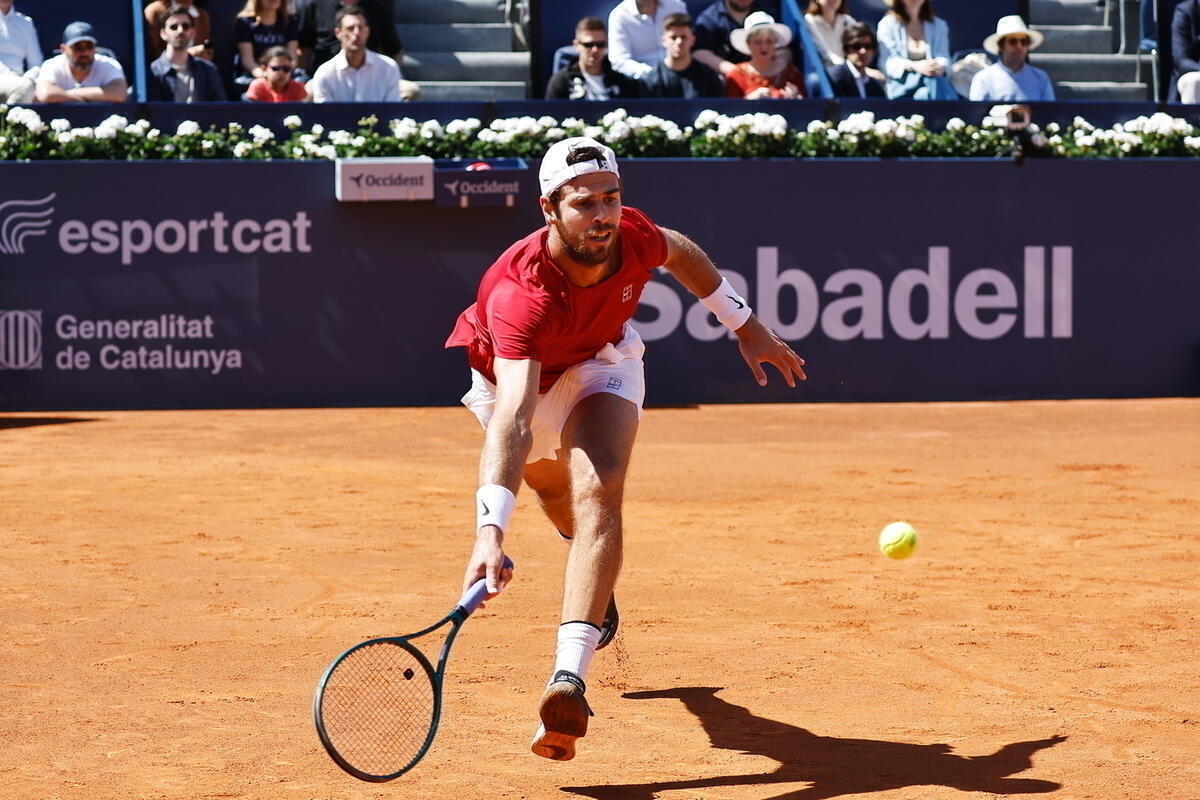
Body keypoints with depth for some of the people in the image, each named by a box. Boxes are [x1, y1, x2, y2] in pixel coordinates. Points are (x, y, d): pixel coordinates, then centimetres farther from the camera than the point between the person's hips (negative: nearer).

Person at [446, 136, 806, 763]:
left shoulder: (633, 237, -30)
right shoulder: (520, 293, -44)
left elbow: (681, 252, -1)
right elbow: (512, 419, -55)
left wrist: (746, 325, 6)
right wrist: (489, 532, -67)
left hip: (600, 363, 1)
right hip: (513, 378, -1)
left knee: (597, 490, -24)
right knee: (562, 502, 17)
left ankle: (569, 678, -37)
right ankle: (596, 586, 57)